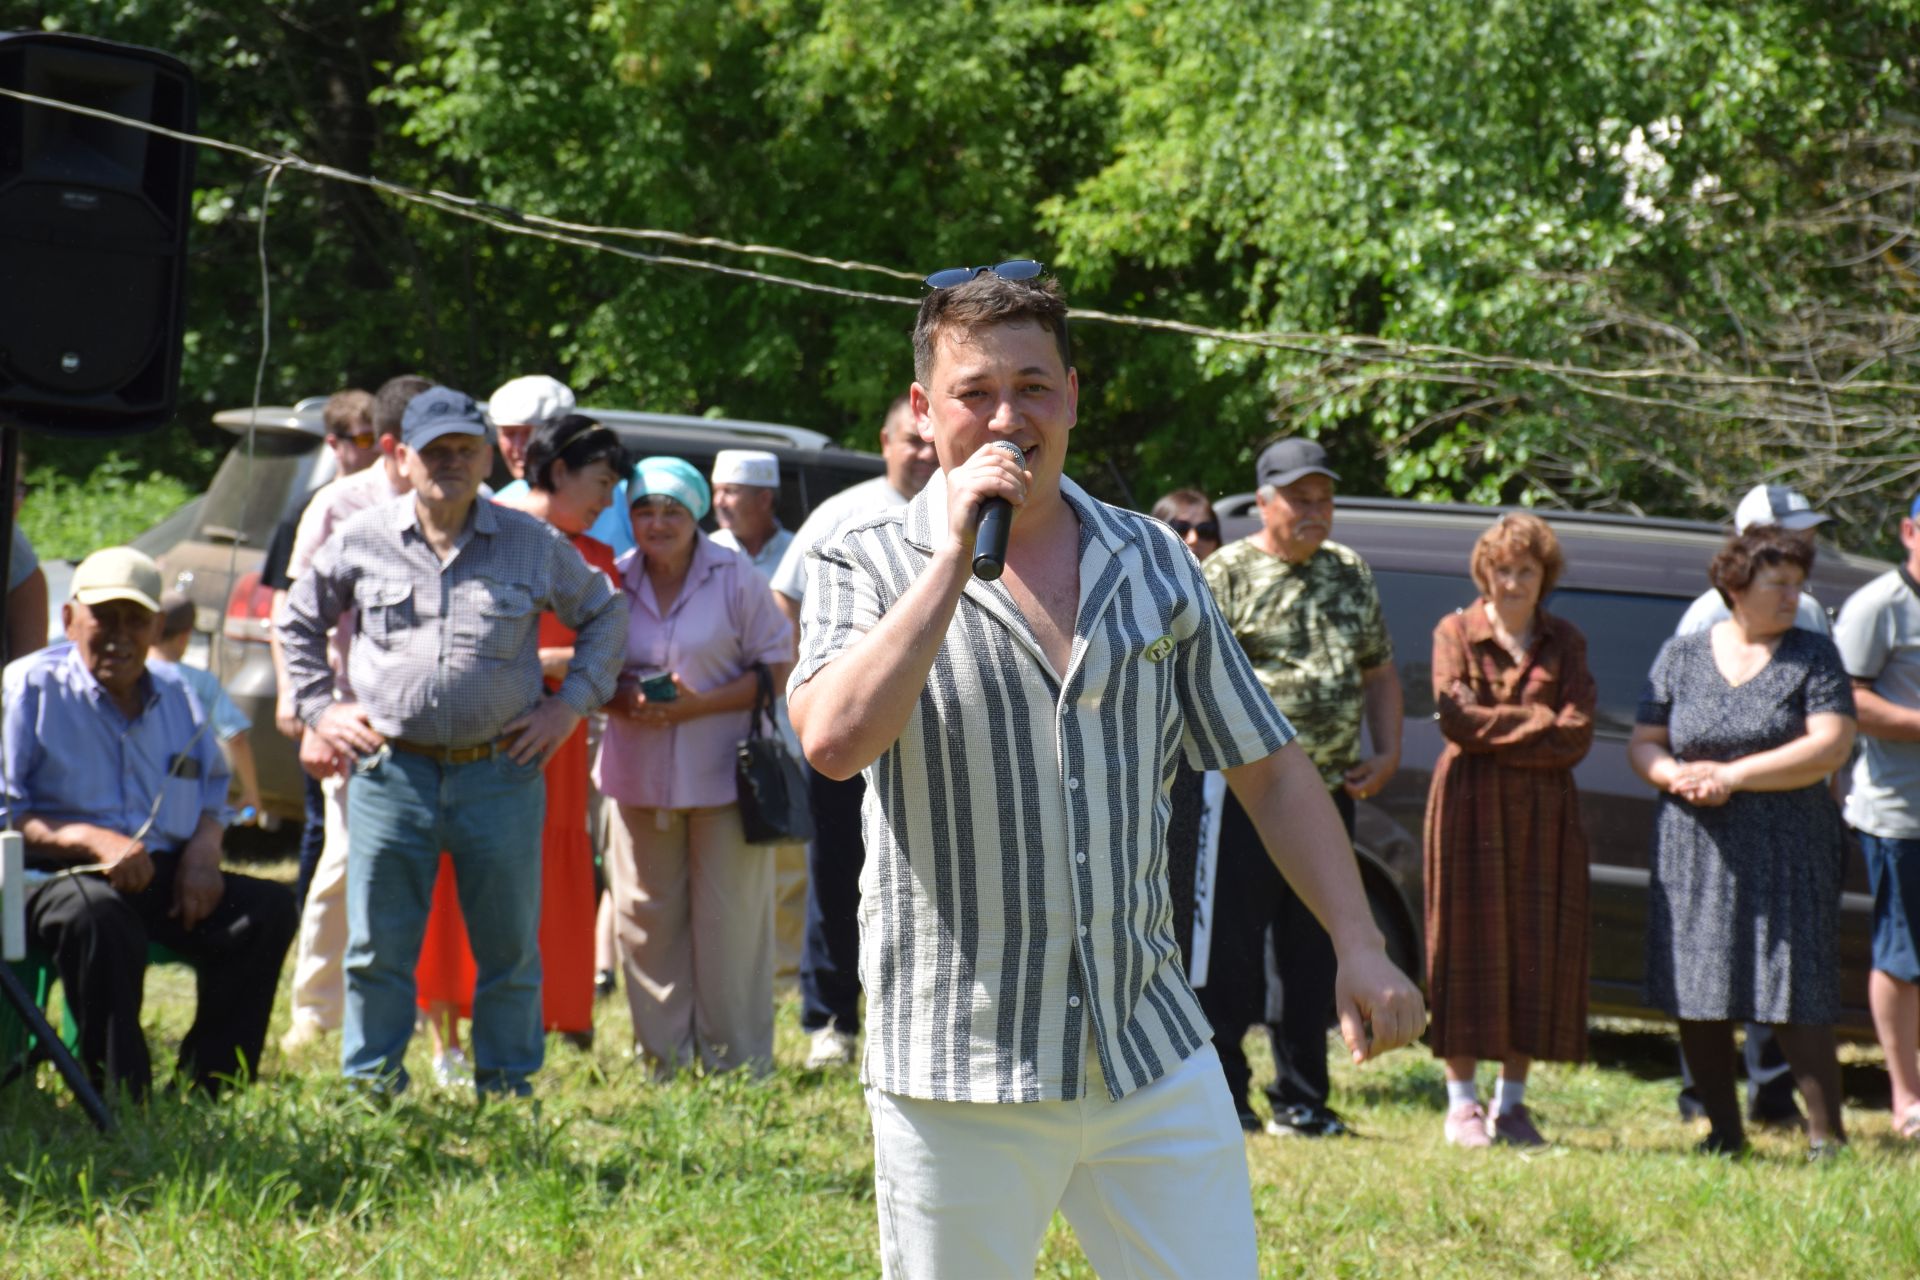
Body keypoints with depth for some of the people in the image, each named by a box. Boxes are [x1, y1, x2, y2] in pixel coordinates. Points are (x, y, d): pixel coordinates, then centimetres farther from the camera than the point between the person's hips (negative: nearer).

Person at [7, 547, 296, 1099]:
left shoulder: (174, 695, 20)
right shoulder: (30, 689, 1)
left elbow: (212, 789, 28)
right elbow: (8, 816, -7)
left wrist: (204, 848, 3)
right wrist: (92, 841, -21)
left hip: (165, 877, 6)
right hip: (55, 873, -6)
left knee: (269, 907, -16)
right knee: (98, 915, -40)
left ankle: (206, 1093, -13)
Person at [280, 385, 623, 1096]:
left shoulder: (534, 544, 4)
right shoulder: (361, 542, 5)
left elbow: (601, 614, 18)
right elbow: (299, 620, 21)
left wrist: (571, 702, 8)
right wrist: (319, 709, 12)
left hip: (500, 775, 0)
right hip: (389, 771, 0)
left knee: (509, 948, 5)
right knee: (377, 949, 2)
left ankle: (508, 1087, 16)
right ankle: (370, 1085, 12)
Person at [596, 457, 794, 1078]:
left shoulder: (735, 577, -3)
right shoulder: (614, 582, 5)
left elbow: (777, 669, -3)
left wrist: (698, 705, -15)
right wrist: (625, 702, -11)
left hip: (723, 771, -3)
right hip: (639, 772, 3)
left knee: (729, 921, -2)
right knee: (646, 918, 4)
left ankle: (737, 1065, 7)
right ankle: (663, 1059, 14)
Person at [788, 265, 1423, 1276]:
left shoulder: (1153, 566, 10)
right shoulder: (866, 570, -1)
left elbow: (1268, 770, 13)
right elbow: (835, 740, -21)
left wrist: (1359, 947, 3)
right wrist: (956, 555, -17)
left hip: (1156, 1058, 3)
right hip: (961, 1071, -3)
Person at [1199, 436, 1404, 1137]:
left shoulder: (1350, 573, 15)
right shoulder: (1227, 572, -3)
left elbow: (1379, 670, 22)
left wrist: (1388, 753, 9)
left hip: (1330, 791, 6)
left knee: (1312, 952, 9)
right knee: (1231, 949, -4)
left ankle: (1300, 1099, 16)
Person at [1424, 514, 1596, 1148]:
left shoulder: (1565, 642, 9)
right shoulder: (1456, 632, 3)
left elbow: (1577, 736, -3)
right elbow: (1455, 717, -11)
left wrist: (1492, 727, -9)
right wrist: (1538, 721, -10)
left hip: (1544, 811, 3)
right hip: (1470, 808, -3)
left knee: (1537, 949, 3)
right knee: (1469, 946, -3)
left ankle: (1512, 1105, 11)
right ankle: (1461, 1103, 3)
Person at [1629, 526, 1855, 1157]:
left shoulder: (1814, 656, 2)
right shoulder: (1682, 656, 10)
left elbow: (1830, 746, -10)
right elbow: (1643, 745, 11)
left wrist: (1731, 776, -14)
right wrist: (1680, 776, -12)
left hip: (1786, 858, -3)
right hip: (1694, 856, 3)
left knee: (1797, 1001, -10)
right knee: (1695, 1003, 4)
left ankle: (1828, 1136, -6)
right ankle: (1724, 1130, 17)